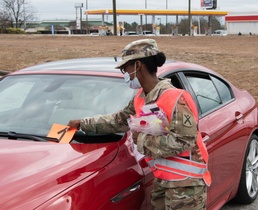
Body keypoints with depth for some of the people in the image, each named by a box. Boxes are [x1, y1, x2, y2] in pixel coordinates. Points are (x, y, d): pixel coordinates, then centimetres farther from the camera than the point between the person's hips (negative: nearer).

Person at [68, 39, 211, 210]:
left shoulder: (175, 99, -22)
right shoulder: (140, 100, 7)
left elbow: (183, 141, -28)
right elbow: (119, 121, 21)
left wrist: (143, 140, -20)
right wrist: (83, 124, 24)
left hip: (186, 182, -8)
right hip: (162, 180, 8)